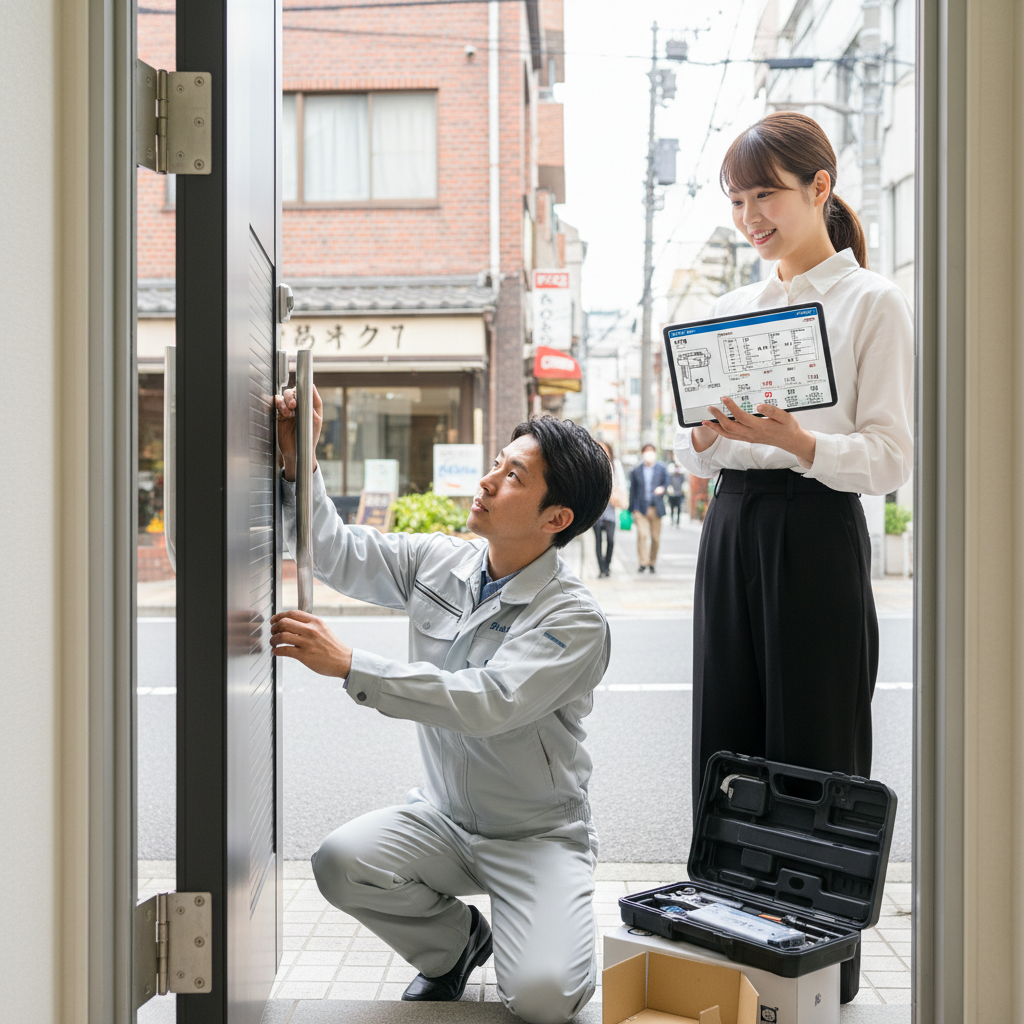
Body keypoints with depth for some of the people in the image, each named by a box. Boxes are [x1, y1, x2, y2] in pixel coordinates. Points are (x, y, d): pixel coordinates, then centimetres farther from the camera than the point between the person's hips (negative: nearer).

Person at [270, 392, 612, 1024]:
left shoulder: (575, 619, -20)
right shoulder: (436, 562, -1)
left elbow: (488, 703, -32)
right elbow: (334, 553, 4)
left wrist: (347, 664, -36)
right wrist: (299, 460, -11)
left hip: (537, 835, -5)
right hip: (443, 817, 5)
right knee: (340, 863, -22)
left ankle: (542, 949, 16)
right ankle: (457, 937, 9)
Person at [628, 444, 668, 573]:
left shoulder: (661, 469, 9)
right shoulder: (636, 470, 9)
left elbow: (666, 482, 11)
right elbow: (633, 490, 10)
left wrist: (662, 488, -14)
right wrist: (633, 508, 4)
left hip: (656, 508, 1)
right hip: (641, 509, -1)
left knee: (655, 537, 2)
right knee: (642, 534, -13)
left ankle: (652, 563, 15)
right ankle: (643, 563, -12)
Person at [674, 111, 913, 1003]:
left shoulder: (872, 302, -1)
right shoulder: (731, 309, 16)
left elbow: (891, 460, -8)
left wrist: (794, 439, -24)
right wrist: (705, 433, -8)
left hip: (817, 532, -5)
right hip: (730, 528, 6)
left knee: (812, 751, 0)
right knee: (726, 744, 9)